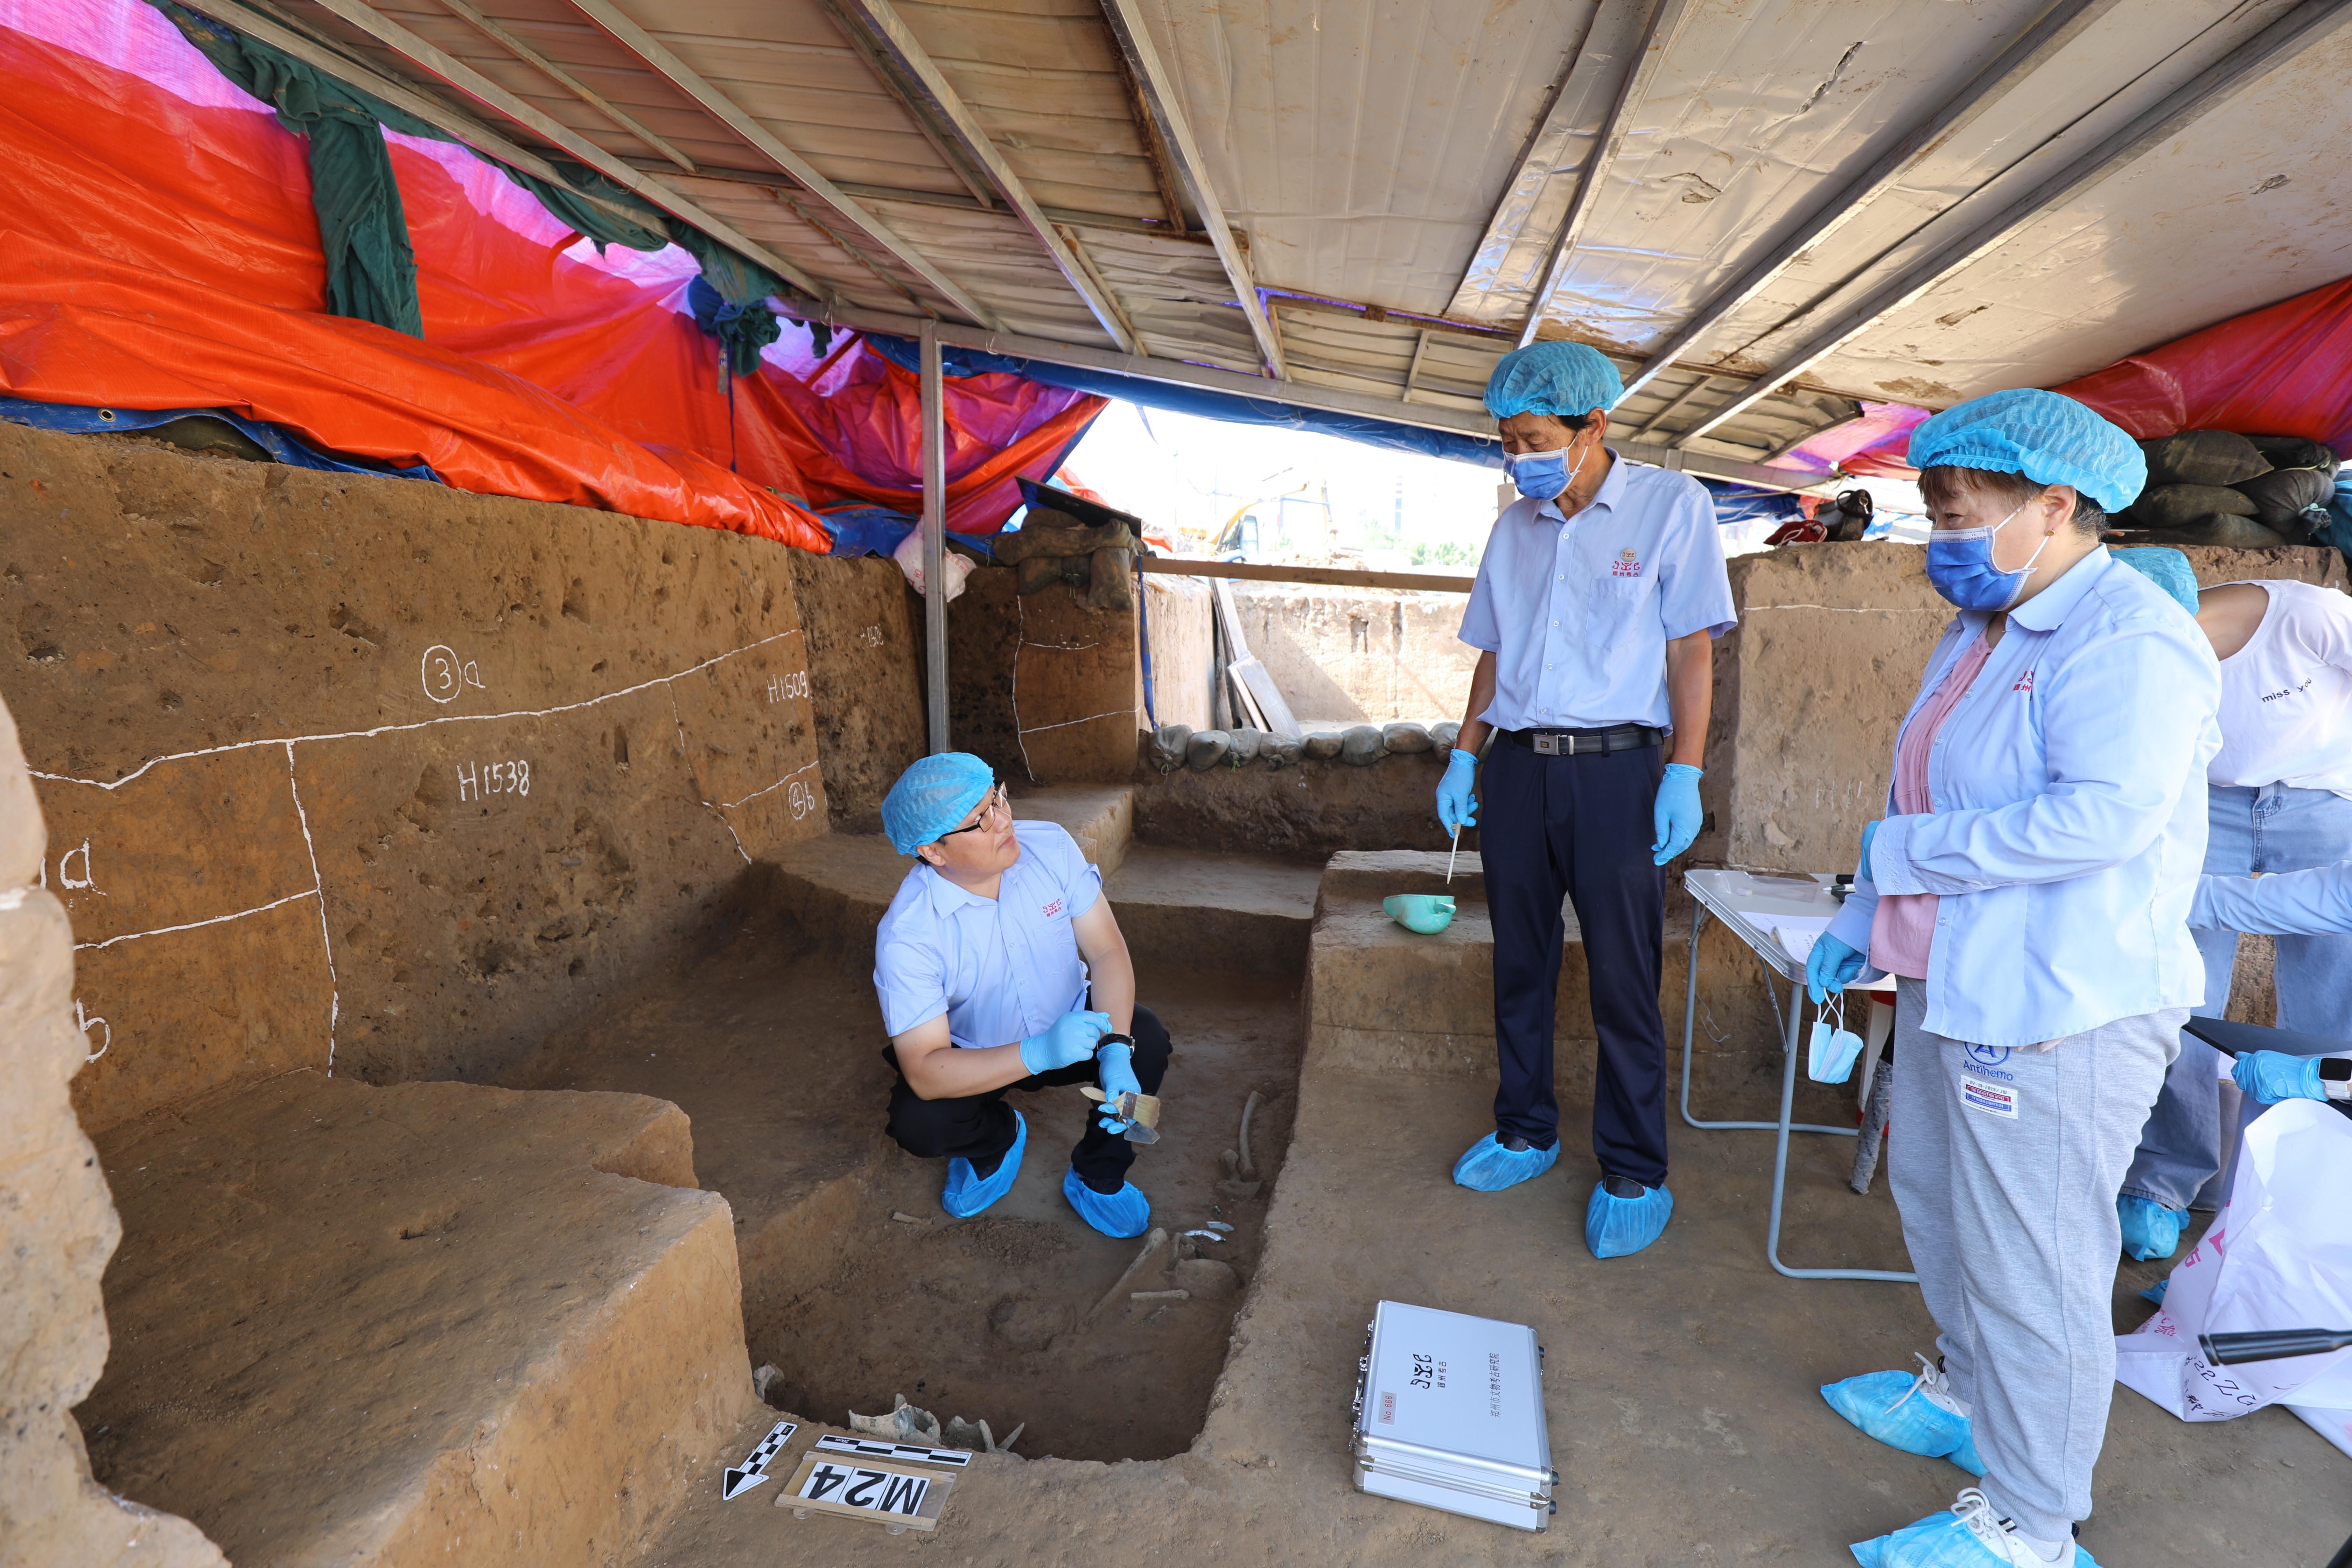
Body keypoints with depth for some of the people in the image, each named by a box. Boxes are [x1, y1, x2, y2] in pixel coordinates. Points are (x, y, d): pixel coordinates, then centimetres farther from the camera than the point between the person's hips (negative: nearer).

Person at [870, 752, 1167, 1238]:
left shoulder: (1050, 847, -20)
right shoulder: (906, 934, -29)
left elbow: (1107, 950, -18)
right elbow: (924, 1072, -32)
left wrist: (1116, 1050, -34)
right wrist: (1038, 1055, -45)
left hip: (1070, 1022, 2)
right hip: (974, 1059, -1)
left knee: (1147, 1038, -25)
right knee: (918, 1123, -28)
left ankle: (1098, 1177, 4)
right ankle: (999, 1138, 11)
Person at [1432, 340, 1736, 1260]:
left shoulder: (1671, 506, 0)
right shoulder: (1514, 527, 14)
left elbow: (1692, 649, -4)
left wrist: (1684, 774, -12)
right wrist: (1464, 758, 9)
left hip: (1614, 769, -4)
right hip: (1516, 768, 5)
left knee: (1623, 978, 1)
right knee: (1520, 963, 11)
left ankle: (1634, 1174, 17)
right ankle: (1526, 1132, 28)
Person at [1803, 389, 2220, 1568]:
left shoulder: (2128, 640, -17)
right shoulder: (1981, 633, 12)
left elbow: (2107, 814, -30)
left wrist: (1904, 850, -21)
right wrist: (1863, 916, 18)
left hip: (2056, 1015, -10)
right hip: (1952, 987, 10)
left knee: (2029, 1269, 4)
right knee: (1935, 1206, 24)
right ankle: (1968, 1394, 46)